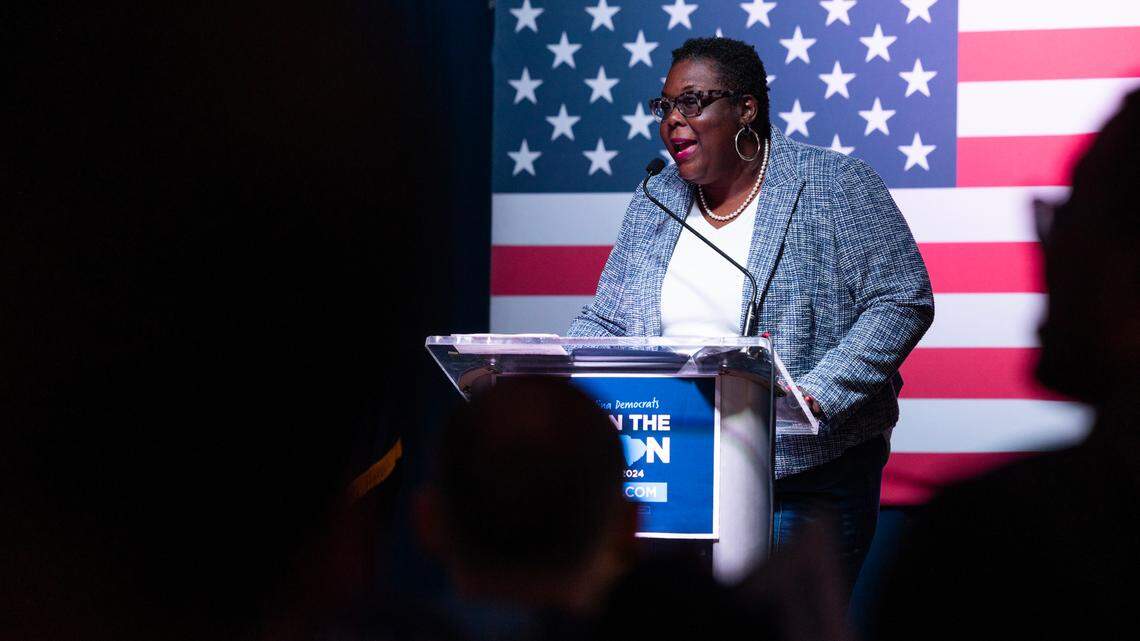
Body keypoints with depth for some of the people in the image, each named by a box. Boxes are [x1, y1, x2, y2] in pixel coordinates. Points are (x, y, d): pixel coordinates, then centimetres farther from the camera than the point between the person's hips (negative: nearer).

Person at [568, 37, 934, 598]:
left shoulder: (832, 185, -3)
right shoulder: (654, 201, 13)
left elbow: (902, 301, -9)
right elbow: (605, 323, 17)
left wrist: (816, 394, -21)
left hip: (805, 481, -4)